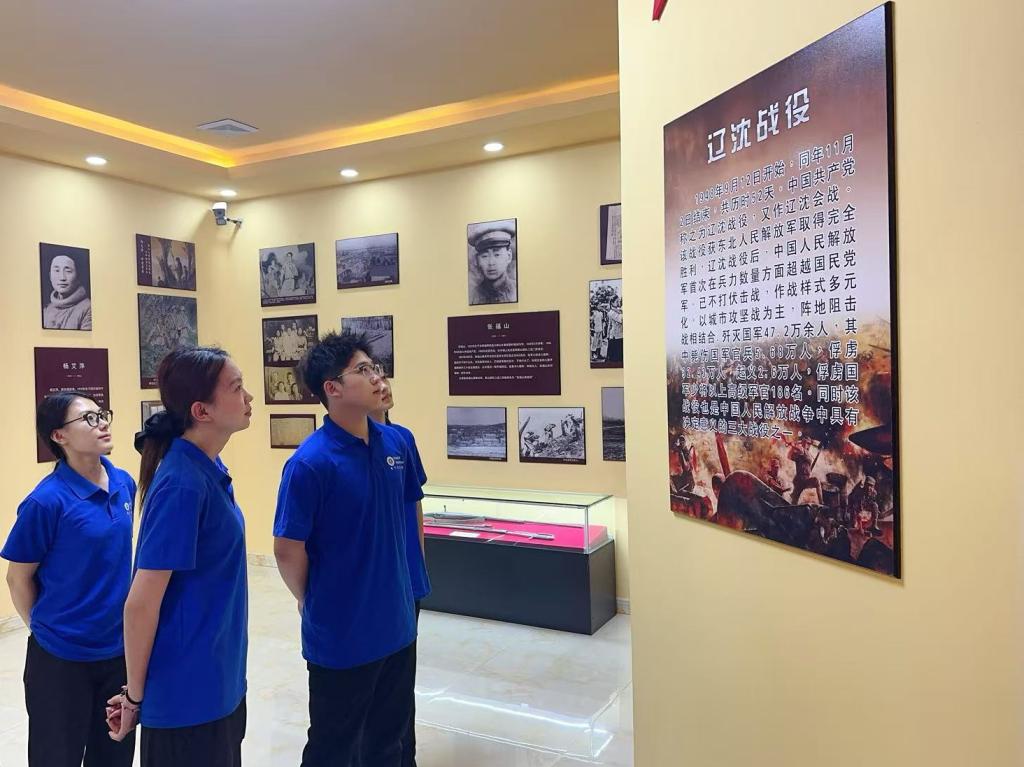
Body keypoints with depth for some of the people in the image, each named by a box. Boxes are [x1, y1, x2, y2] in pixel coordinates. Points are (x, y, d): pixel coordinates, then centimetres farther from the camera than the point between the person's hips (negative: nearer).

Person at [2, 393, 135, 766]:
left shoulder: (124, 483, -2)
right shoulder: (47, 500, -19)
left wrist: (122, 620, 14)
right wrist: (45, 628, 2)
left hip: (120, 648, 5)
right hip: (62, 655, -5)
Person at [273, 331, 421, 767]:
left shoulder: (395, 443, -2)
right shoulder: (311, 462, -21)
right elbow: (287, 551, -15)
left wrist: (402, 584, 12)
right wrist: (314, 603, 0)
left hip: (395, 625, 5)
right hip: (341, 634, -5)